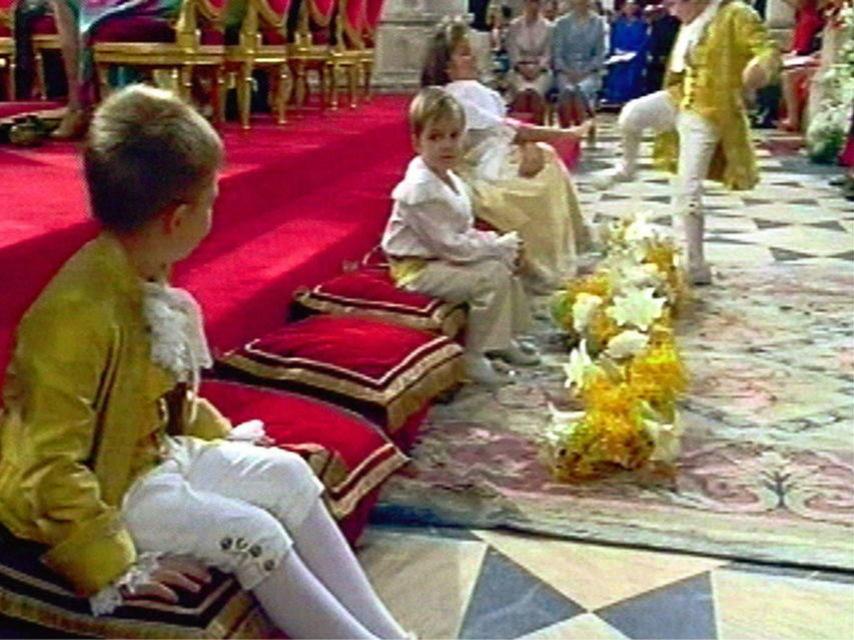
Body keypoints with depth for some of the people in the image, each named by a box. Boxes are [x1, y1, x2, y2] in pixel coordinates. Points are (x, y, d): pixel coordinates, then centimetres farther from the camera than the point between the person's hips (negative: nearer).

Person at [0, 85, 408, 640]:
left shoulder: (143, 281, -2)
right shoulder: (77, 314, -30)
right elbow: (52, 468, -29)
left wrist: (222, 435, 12)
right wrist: (117, 567, -26)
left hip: (153, 452, 9)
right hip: (94, 490, -9)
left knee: (286, 473, -1)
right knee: (252, 534, -19)